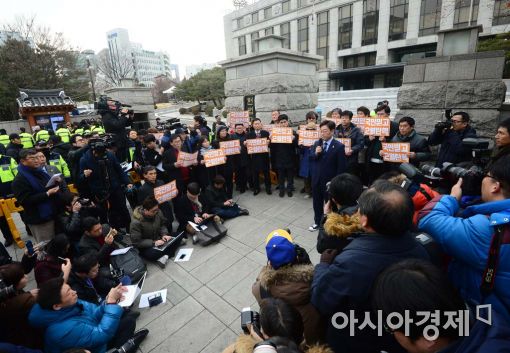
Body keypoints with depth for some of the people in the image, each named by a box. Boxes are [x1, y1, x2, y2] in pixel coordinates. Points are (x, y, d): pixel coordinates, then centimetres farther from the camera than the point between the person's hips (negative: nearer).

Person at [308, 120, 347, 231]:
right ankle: (317, 222, 36)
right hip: (316, 179, 5)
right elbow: (310, 159, 5)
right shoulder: (317, 143, 4)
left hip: (330, 181, -5)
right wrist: (315, 153, -16)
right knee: (317, 203, 18)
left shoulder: (339, 146, -13)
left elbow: (341, 167, -13)